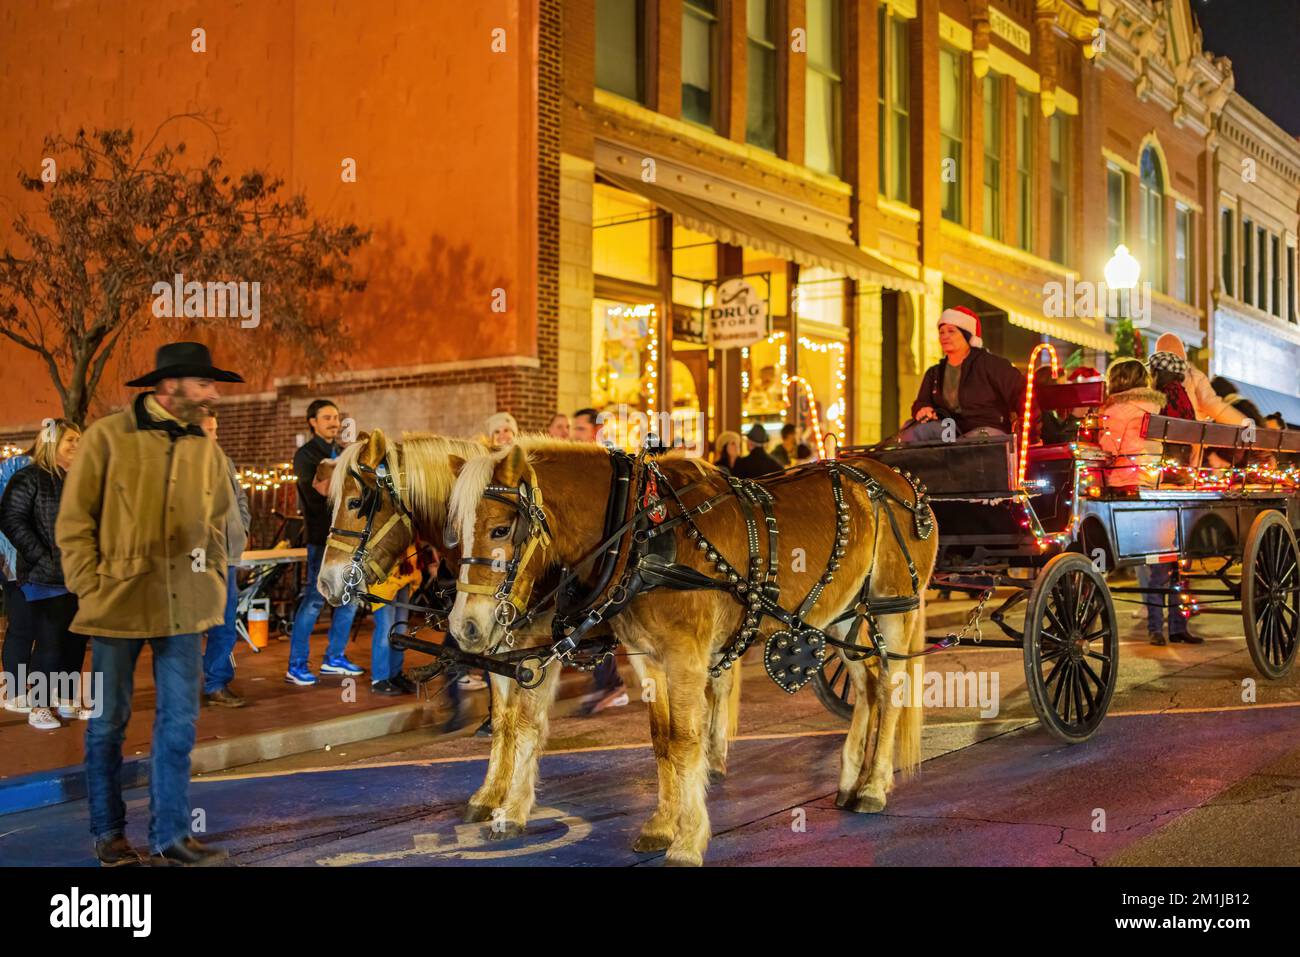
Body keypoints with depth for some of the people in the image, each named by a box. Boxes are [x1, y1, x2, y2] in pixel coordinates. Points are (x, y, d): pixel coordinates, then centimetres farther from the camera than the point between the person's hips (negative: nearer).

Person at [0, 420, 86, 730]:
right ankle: (39, 706, 7)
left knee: (76, 640, 9)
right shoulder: (29, 478, -6)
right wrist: (42, 559, -15)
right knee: (49, 642, -4)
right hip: (46, 578, -6)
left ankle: (68, 701, 21)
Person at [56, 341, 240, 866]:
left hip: (183, 606, 4)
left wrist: (214, 580, 8)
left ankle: (170, 834, 12)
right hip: (119, 602, -3)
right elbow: (74, 521, -4)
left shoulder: (205, 448, 8)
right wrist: (90, 587, -8)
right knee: (108, 722, 9)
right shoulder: (107, 437, -6)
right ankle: (108, 832, 23)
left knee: (179, 721, 3)